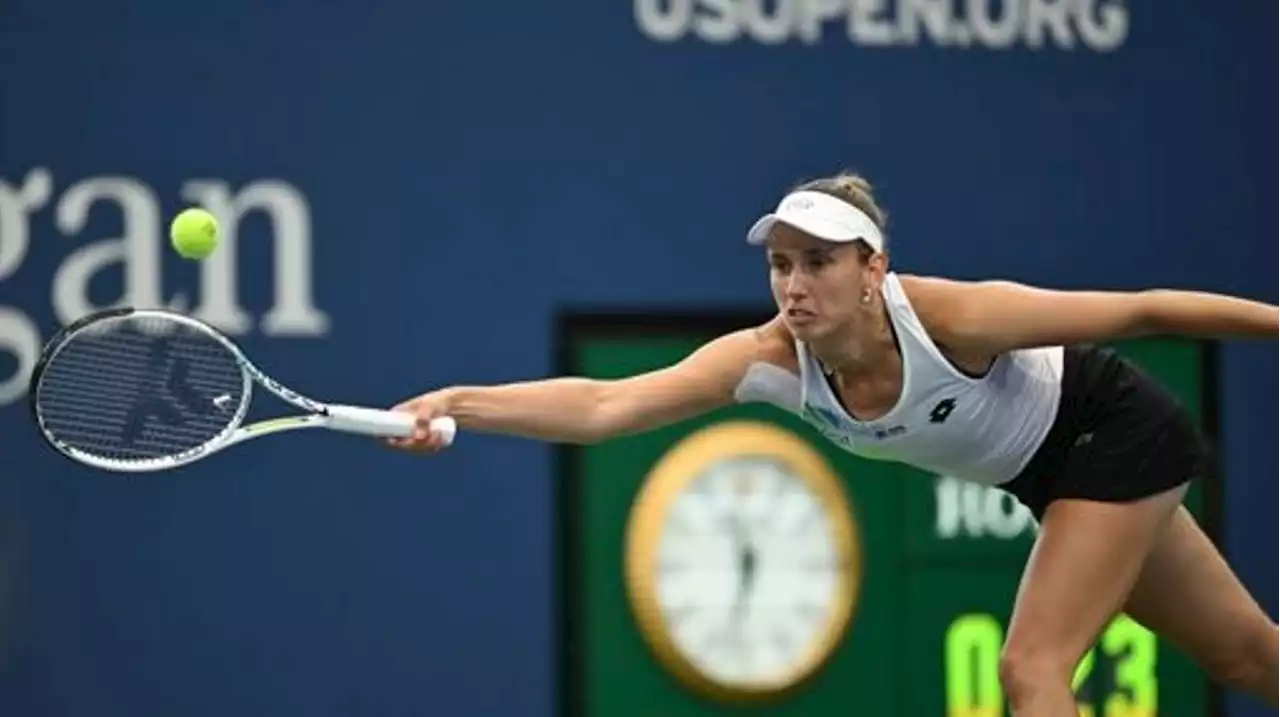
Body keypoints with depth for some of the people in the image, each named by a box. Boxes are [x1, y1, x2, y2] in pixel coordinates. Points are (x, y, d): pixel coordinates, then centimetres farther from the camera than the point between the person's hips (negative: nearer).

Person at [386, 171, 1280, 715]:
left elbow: (1140, 310, -27)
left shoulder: (950, 316, -37)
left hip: (1119, 435, -5)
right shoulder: (772, 358, -24)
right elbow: (606, 404, -35)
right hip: (1050, 472, 5)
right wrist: (459, 404, -49)